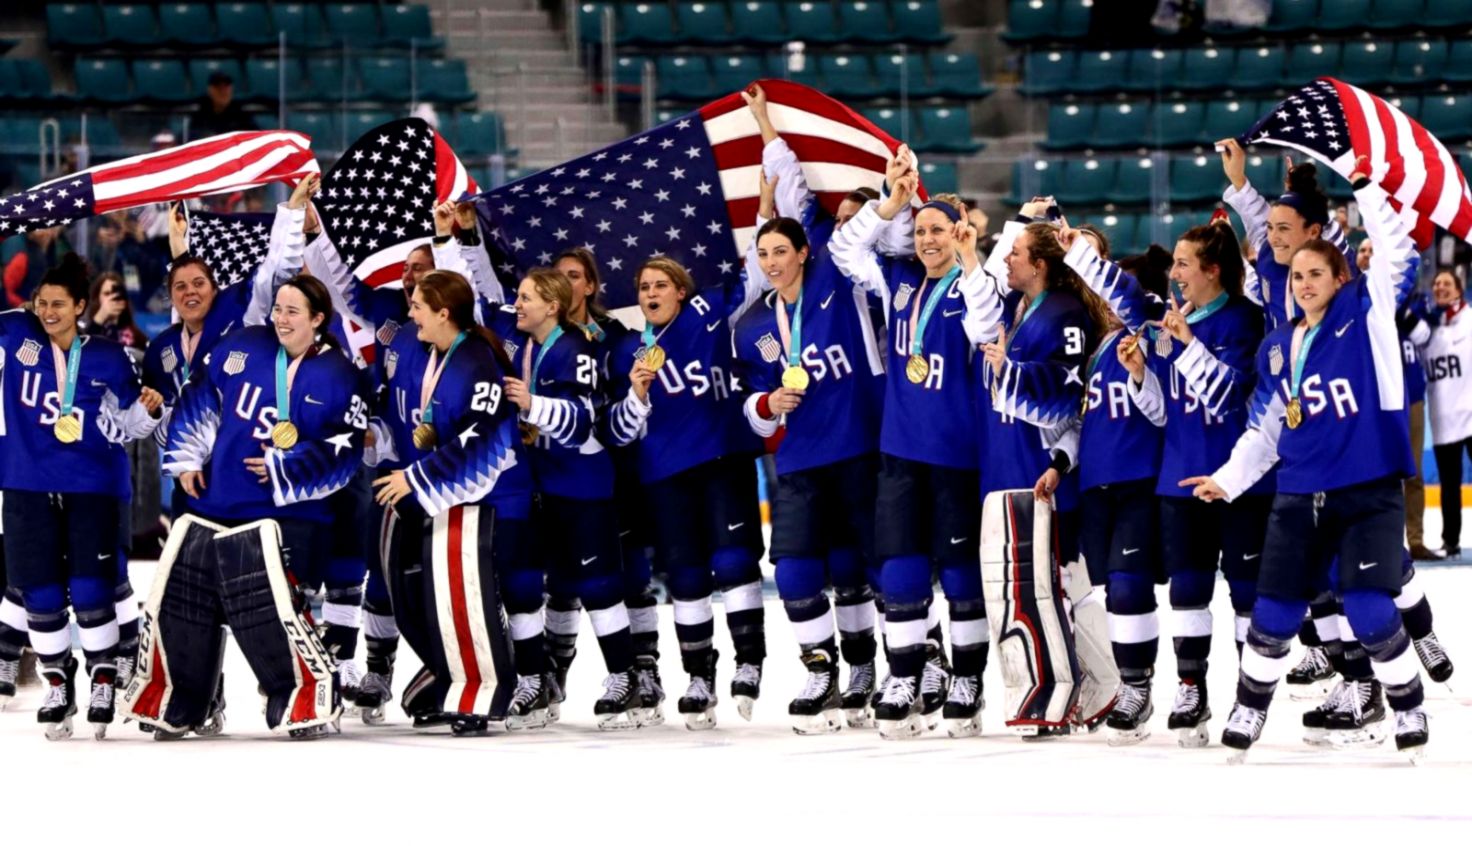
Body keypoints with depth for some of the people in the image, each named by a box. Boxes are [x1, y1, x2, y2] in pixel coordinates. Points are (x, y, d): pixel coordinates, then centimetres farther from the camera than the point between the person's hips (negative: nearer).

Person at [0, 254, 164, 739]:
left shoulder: (108, 359, 0)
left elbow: (124, 426, 5)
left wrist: (147, 410, -13)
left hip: (91, 487, -2)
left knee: (90, 590, -8)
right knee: (41, 595, 3)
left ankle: (103, 685, 7)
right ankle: (58, 687, 17)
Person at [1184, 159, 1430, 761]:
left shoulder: (1367, 316, -1)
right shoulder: (1277, 349, 9)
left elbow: (1395, 249, -10)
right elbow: (1264, 430, 14)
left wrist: (1364, 185, -10)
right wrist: (1228, 481, 5)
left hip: (1369, 495, -4)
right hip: (1300, 498, 4)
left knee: (1370, 613, -14)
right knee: (1273, 616, 3)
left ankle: (1410, 711, 6)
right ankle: (1248, 711, 22)